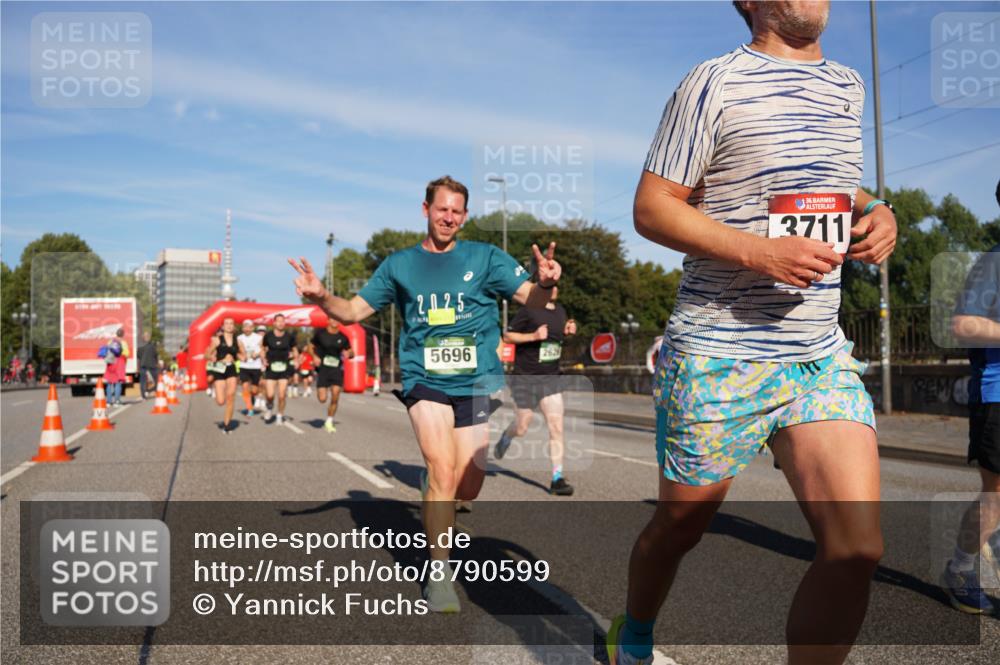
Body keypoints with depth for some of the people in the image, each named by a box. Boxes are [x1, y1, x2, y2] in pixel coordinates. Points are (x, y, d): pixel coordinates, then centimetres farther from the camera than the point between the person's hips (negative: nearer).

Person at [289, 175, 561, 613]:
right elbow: (353, 311, 10)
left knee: (466, 490, 3)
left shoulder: (486, 258, 3)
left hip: (477, 382, 1)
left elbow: (533, 300, -4)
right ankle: (439, 573, -6)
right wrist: (320, 297, -10)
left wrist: (546, 282, -27)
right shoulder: (400, 264, 7)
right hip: (425, 382, -1)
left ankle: (432, 486, 41)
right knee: (443, 469, -21)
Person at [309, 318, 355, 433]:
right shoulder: (320, 333, 0)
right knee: (322, 399, -7)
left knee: (335, 398, -9)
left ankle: (329, 422, 9)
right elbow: (310, 347, 9)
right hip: (323, 368, -1)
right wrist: (315, 356, -11)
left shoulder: (343, 337, 5)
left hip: (337, 369, 1)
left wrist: (348, 353, -10)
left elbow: (352, 353, 14)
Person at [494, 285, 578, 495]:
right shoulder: (528, 310, -12)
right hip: (525, 377, -5)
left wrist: (568, 330, 2)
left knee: (556, 427, -6)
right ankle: (505, 439, 45)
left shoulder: (560, 310, 8)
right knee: (521, 428, 8)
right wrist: (534, 336, -22)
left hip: (551, 377, 5)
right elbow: (507, 336, -10)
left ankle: (557, 479, -2)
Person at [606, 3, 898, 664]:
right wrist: (757, 250, -22)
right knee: (681, 526, 14)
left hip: (824, 358, 5)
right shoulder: (714, 83, -6)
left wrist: (876, 212, 5)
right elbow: (652, 208, -8)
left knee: (857, 548, -9)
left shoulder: (849, 86, 14)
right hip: (717, 359, -5)